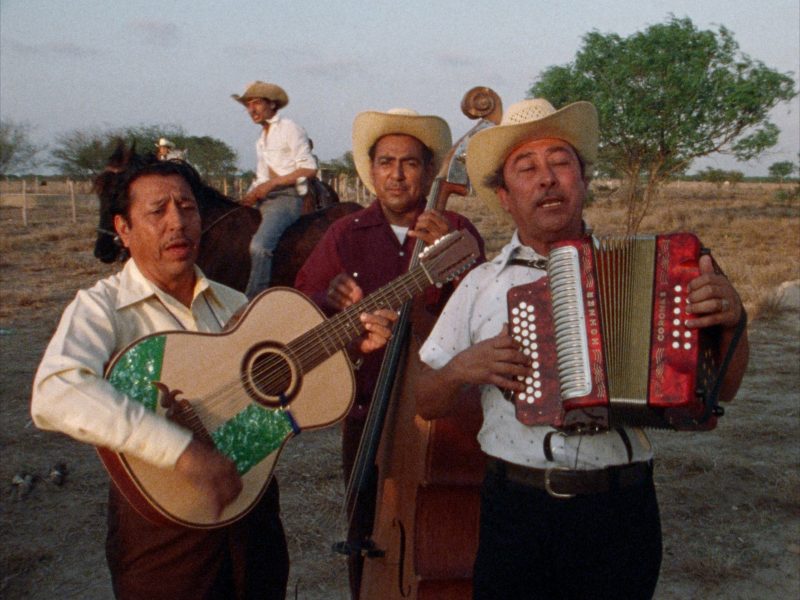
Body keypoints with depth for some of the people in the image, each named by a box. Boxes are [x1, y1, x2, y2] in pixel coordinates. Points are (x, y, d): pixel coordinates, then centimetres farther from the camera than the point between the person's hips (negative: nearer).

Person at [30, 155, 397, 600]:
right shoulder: (102, 307, -11)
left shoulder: (233, 304, 6)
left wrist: (350, 346, -4)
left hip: (253, 506, 6)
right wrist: (183, 450, -37)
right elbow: (54, 396, -30)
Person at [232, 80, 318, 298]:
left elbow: (309, 168, -10)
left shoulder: (289, 129, 0)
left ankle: (252, 304, -29)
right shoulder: (262, 139, 24)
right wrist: (250, 196, 7)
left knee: (259, 246, -30)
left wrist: (271, 184, -14)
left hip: (286, 197, -9)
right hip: (263, 200, 9)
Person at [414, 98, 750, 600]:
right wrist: (460, 369, -12)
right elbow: (427, 404, 7)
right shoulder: (481, 285, 2)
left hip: (620, 514, 0)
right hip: (515, 511, 1)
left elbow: (721, 389, 3)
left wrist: (731, 320, -15)